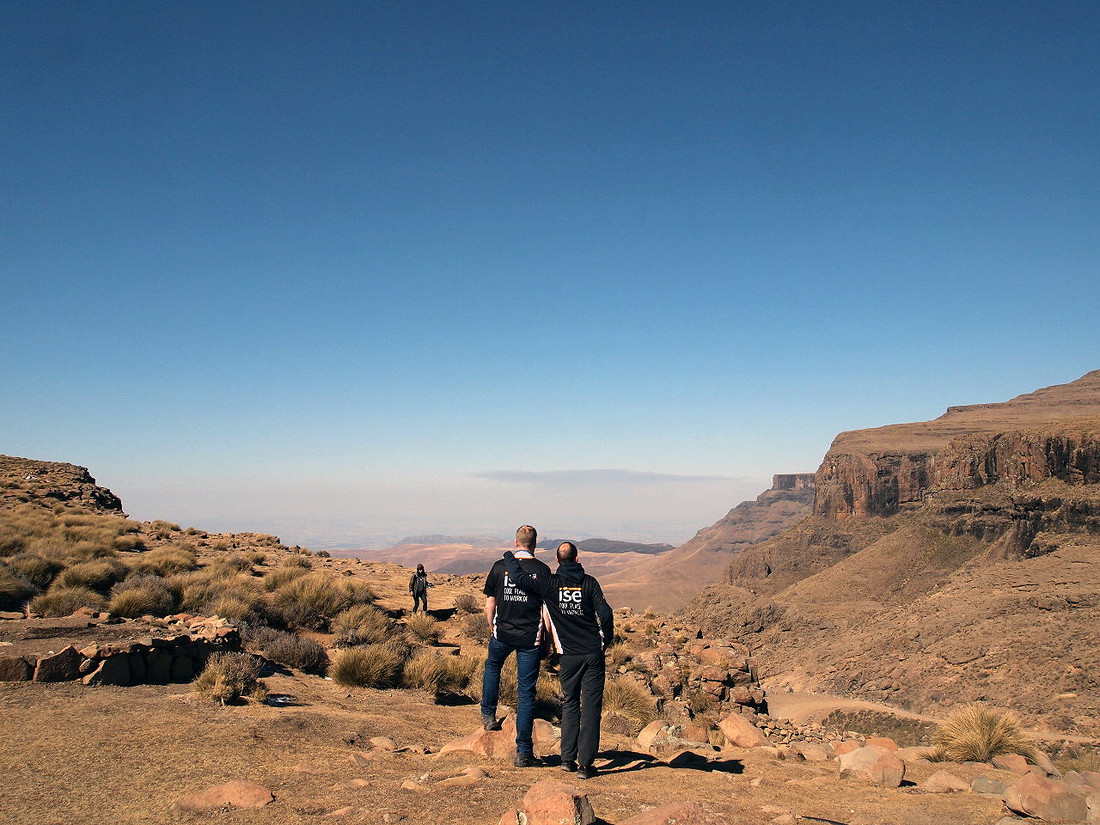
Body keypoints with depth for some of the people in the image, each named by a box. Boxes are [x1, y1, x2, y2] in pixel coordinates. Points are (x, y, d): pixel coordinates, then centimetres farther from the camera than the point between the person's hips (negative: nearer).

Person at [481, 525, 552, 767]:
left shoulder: (500, 566, -2)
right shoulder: (541, 570, -6)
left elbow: (489, 604, 3)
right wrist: (544, 637, 5)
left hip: (502, 634, 2)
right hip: (531, 638, -1)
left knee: (492, 665, 34)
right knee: (526, 693, 5)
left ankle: (488, 715, 37)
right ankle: (523, 752, 7)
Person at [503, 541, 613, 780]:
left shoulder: (550, 584, -3)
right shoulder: (589, 582, -1)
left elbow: (520, 578, -9)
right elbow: (605, 614, -7)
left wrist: (509, 557, 11)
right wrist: (606, 641, 10)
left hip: (568, 655, 1)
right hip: (593, 653, 0)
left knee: (570, 705, 16)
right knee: (591, 707, 3)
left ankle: (568, 758, 16)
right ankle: (585, 764, 3)